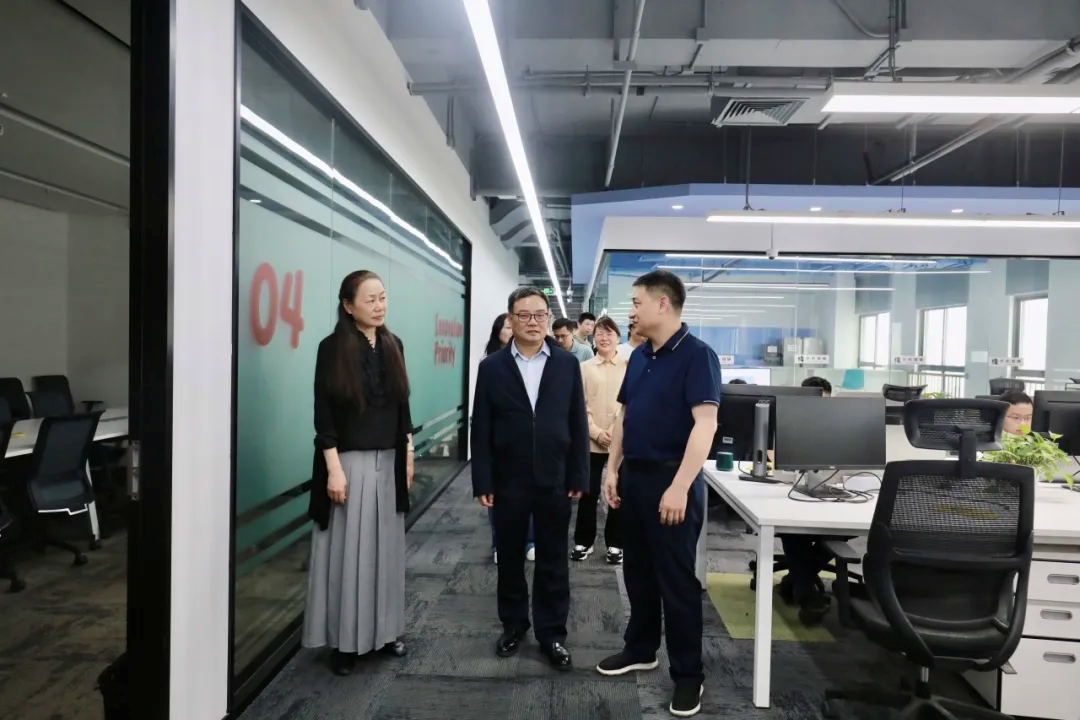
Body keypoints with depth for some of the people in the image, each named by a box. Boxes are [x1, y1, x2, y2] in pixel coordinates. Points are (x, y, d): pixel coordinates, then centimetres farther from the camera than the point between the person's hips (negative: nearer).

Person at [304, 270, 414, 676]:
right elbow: (324, 415, -12)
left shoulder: (393, 345, 6)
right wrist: (334, 468, -16)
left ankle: (385, 628, 26)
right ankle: (345, 640, 16)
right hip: (350, 461, -5)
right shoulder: (333, 348, -10)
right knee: (348, 549, 2)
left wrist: (408, 454, 10)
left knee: (385, 546, 12)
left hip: (389, 461, 5)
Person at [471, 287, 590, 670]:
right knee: (509, 559, 14)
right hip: (508, 481, 0)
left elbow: (578, 424, 2)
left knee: (553, 562, 9)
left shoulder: (568, 364, 1)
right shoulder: (491, 367, -1)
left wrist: (579, 477, -2)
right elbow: (481, 429, -2)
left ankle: (552, 633, 23)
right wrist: (482, 482, -6)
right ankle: (513, 625, 32)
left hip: (554, 480, 0)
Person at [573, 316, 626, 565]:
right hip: (591, 441, 1)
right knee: (588, 493, 8)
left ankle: (615, 544, 20)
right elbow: (580, 406, 1)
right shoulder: (584, 368, 5)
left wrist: (616, 429, -13)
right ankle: (583, 541, 22)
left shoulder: (628, 367, 3)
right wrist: (597, 432, -9)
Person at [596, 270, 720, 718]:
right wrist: (613, 469, 9)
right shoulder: (639, 357, 10)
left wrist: (680, 487, -25)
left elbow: (705, 424, -21)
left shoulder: (697, 355, -13)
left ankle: (688, 673, 18)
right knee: (637, 570, 17)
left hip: (672, 480, -7)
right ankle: (640, 649, 35)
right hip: (634, 476, 7)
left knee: (677, 578, 3)